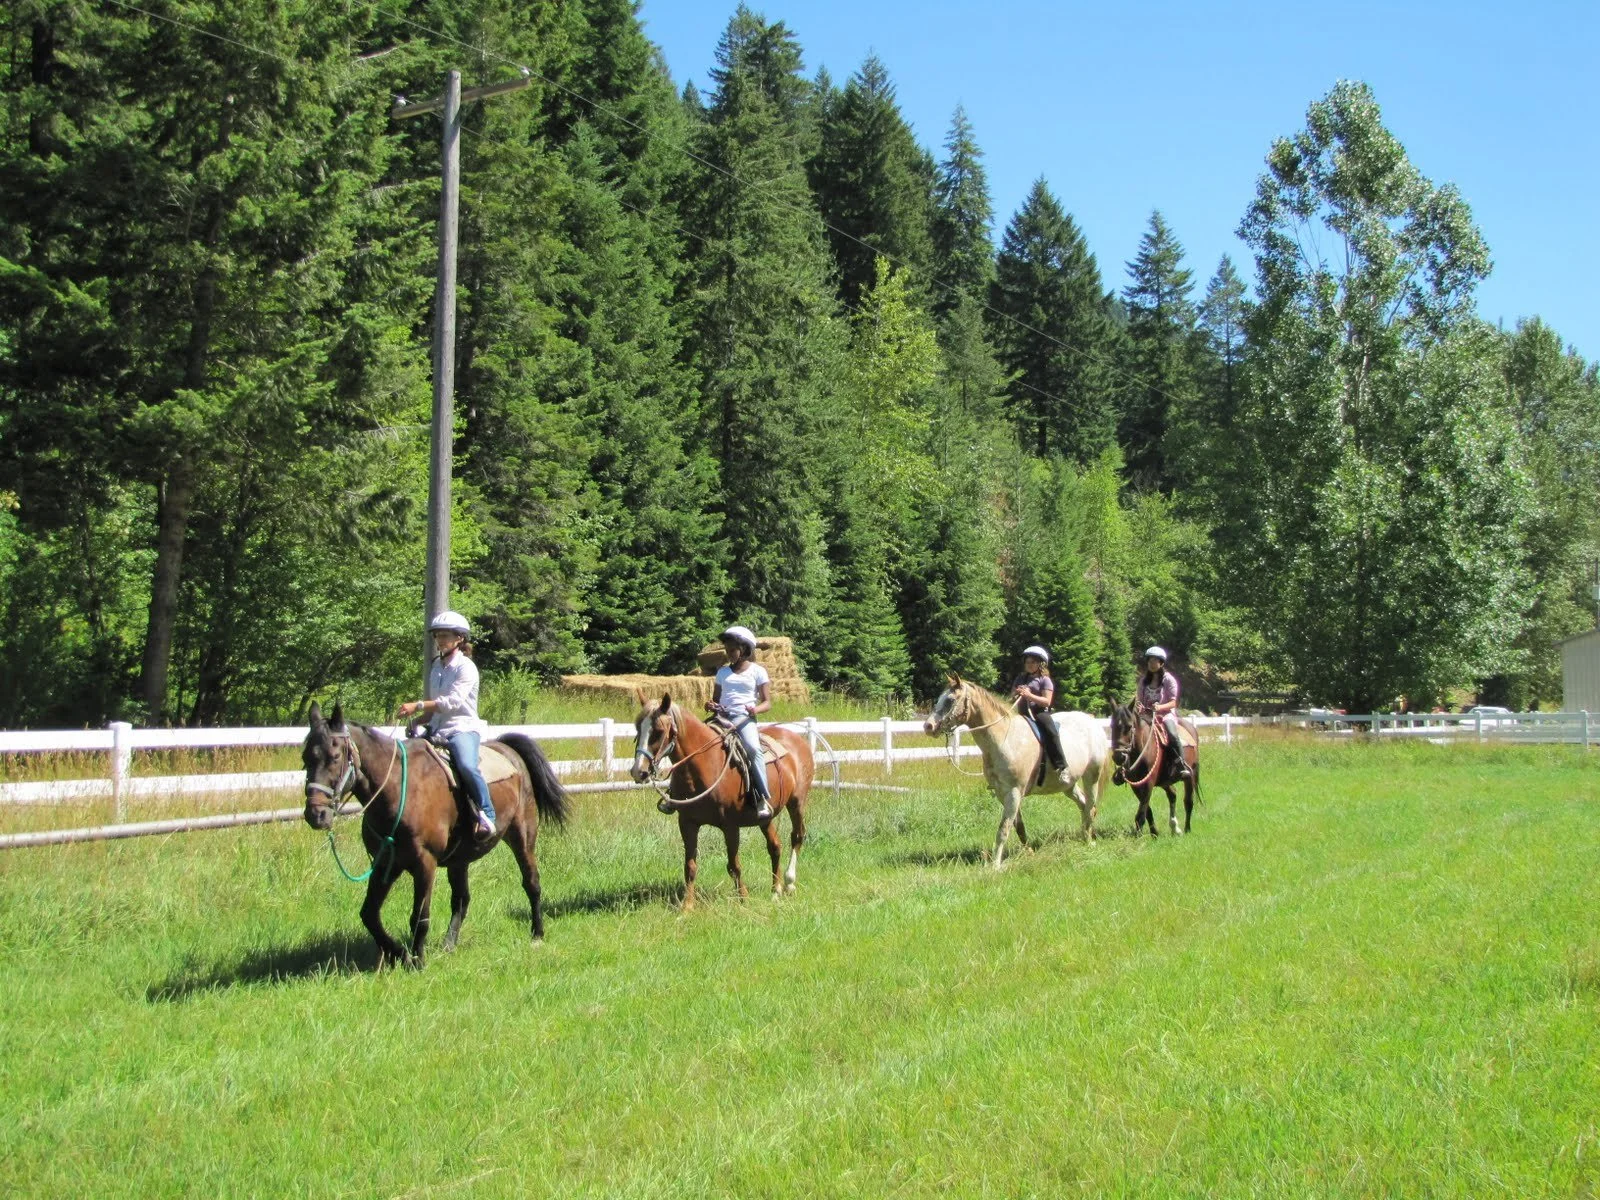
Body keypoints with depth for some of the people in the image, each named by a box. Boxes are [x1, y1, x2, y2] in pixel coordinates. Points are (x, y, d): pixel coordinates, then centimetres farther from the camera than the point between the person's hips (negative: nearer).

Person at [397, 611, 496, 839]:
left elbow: (453, 701, -21)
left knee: (467, 765, -34)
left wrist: (418, 706, -28)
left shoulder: (466, 667, -8)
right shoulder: (436, 666, 16)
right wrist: (417, 720, 6)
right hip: (437, 729, 8)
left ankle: (487, 816, -24)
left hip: (463, 728, -8)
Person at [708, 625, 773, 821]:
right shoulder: (723, 672, 19)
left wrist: (755, 709, -19)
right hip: (722, 717, 5)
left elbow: (767, 702, 3)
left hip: (744, 718, -4)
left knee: (753, 748, -33)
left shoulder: (757, 671, 7)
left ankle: (764, 800, -32)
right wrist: (711, 705, -1)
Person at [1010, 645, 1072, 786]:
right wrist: (1016, 694, -4)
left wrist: (1029, 695, -20)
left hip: (1039, 712, -5)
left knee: (1050, 731, -33)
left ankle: (1061, 767, -35)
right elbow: (1012, 698, 21)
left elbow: (1047, 701, -8)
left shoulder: (1045, 680, 3)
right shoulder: (1020, 678, 19)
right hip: (1022, 713, 5)